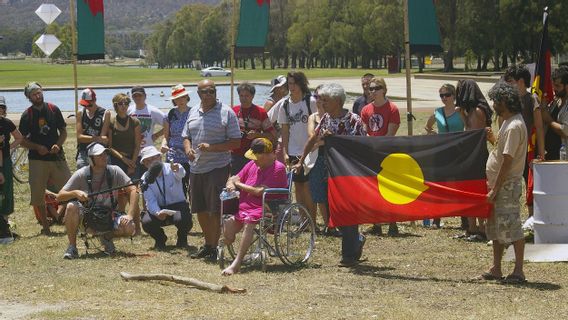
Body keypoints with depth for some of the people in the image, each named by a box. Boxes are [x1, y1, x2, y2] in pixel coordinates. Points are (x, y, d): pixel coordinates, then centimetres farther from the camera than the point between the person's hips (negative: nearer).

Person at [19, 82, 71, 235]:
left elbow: (63, 131, 10)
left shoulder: (53, 109, 5)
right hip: (37, 159, -1)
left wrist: (58, 145, -8)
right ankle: (45, 227, 13)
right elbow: (22, 140, 2)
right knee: (37, 197, 1)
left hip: (57, 157, 1)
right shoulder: (27, 115, 0)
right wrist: (37, 147, -14)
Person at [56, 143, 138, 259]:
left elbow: (133, 190, -9)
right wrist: (75, 193, -32)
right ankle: (72, 247, -14)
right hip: (88, 217, -1)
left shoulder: (114, 171, -7)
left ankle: (107, 237, 9)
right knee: (72, 207, -32)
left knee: (129, 228, -27)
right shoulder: (81, 174, -10)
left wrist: (130, 215, -21)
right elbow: (59, 197, -11)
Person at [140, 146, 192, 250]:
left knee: (182, 220, -35)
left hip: (178, 206, -2)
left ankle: (182, 239, 2)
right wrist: (157, 213, -34)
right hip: (158, 208, 2)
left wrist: (177, 170, -65)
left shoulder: (170, 169, -12)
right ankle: (160, 239, 8)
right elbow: (150, 201, -12)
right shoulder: (145, 179, -5)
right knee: (146, 222, -27)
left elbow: (181, 174, -38)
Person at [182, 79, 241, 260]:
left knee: (215, 210, -6)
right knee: (200, 210, 13)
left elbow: (236, 142, -9)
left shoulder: (226, 112, -6)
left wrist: (211, 147, -19)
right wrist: (188, 149, -3)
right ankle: (207, 244, 27)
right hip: (196, 168, 6)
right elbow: (186, 136, 20)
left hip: (218, 167, -6)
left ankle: (214, 247, 2)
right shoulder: (193, 112, 12)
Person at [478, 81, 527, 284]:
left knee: (510, 228, -7)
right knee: (495, 228, 14)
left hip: (507, 185, -11)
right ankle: (496, 269, 21)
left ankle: (518, 271, -3)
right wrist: (494, 140, 7)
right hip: (498, 184, 11)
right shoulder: (508, 123, 14)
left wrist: (495, 189, -20)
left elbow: (508, 160, -21)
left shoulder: (514, 126, -19)